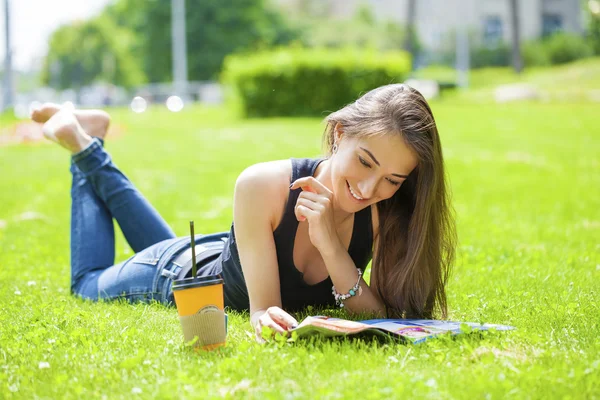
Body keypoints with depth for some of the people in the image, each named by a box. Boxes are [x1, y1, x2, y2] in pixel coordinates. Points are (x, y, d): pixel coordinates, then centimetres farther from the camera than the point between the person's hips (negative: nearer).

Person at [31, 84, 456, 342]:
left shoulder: (388, 214, -32)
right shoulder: (264, 185, -43)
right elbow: (263, 305, -39)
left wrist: (330, 246, -47)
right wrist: (266, 317, -62)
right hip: (176, 274, -4)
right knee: (89, 284, 29)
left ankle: (93, 146, 47)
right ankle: (83, 145, 37)